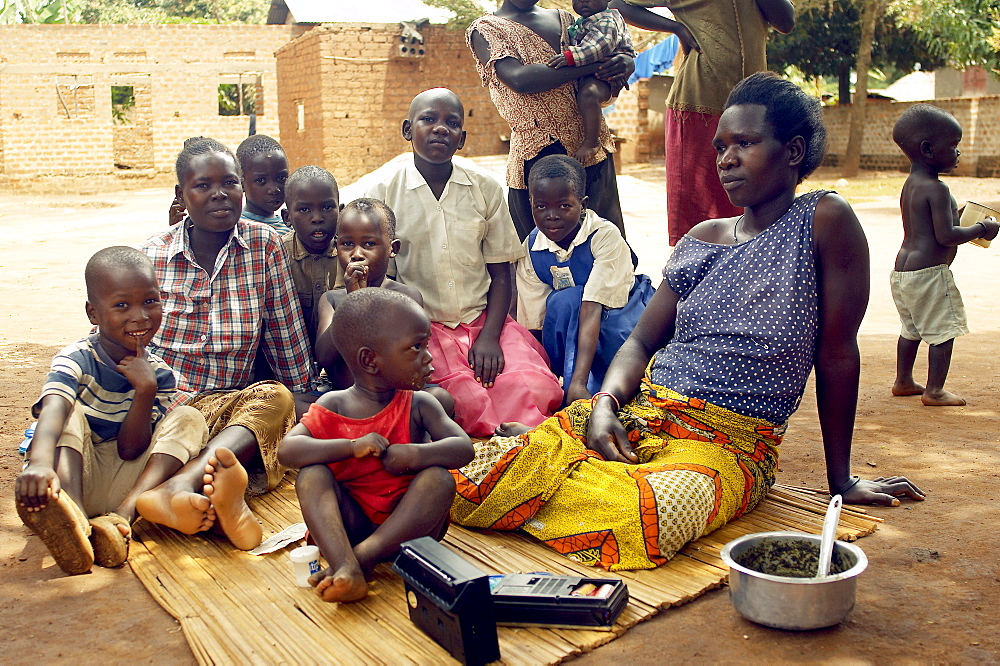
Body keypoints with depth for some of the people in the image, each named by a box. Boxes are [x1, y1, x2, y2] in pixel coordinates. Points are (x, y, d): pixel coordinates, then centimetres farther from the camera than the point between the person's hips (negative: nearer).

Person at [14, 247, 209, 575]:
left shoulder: (159, 374, -4)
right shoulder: (76, 360, -14)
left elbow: (131, 451, -10)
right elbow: (52, 412, -37)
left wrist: (145, 390, -24)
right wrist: (40, 464, -58)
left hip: (125, 483, 2)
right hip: (70, 477, -2)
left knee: (188, 419, -15)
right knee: (72, 413, -25)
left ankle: (122, 515, -36)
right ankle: (74, 516, -49)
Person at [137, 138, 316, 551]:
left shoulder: (264, 245, 3)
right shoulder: (151, 256, 3)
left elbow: (287, 339, 5)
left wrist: (304, 407, 1)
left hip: (228, 407, 0)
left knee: (277, 397, -33)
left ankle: (178, 487, -54)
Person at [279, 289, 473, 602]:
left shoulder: (418, 405, 0)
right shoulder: (333, 406, -2)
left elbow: (463, 448, -11)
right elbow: (288, 449, -15)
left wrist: (418, 453, -31)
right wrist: (352, 446, -28)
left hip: (405, 521, 0)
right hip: (352, 519, 0)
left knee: (439, 478, -26)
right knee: (311, 475, -22)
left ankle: (364, 556, -35)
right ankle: (346, 567, -44)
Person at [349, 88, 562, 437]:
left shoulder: (486, 188, 8)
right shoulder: (379, 189, 1)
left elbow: (500, 275, 9)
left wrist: (489, 336, -8)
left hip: (483, 320, 2)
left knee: (534, 388, -26)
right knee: (467, 398, -30)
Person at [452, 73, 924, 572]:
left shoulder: (824, 221, -4)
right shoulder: (701, 240, 12)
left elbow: (837, 356, -3)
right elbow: (642, 342, 12)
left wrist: (841, 480, 2)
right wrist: (605, 405, -10)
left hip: (728, 445, -3)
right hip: (639, 411, 4)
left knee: (636, 516, -38)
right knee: (490, 474, -20)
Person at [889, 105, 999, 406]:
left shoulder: (910, 184, 11)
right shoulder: (936, 189, -18)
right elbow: (946, 236, -21)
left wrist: (957, 219, 15)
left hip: (902, 270, 10)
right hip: (928, 273, -10)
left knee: (911, 329, 20)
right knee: (943, 331, 0)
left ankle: (903, 381, 30)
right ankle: (934, 391, 4)